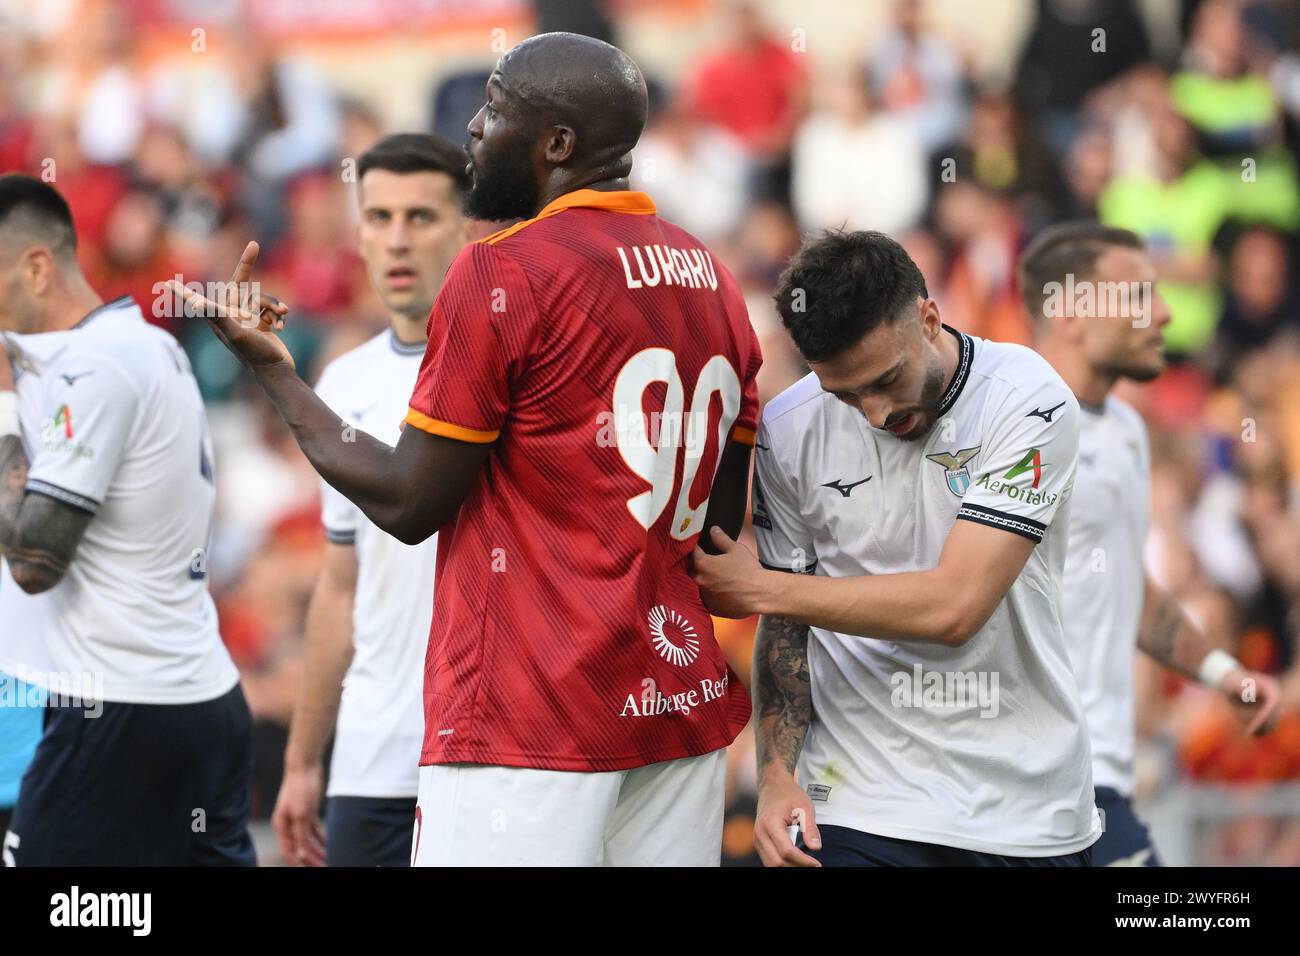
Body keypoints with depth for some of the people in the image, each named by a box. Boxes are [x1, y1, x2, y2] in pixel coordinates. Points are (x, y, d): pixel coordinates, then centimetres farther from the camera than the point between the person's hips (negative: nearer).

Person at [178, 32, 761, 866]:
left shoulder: (505, 273, -10)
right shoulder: (713, 279, 12)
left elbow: (406, 502, -7)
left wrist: (273, 371, 4)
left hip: (530, 716, -7)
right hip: (684, 705, 7)